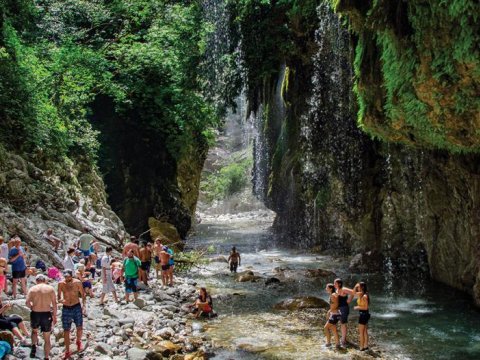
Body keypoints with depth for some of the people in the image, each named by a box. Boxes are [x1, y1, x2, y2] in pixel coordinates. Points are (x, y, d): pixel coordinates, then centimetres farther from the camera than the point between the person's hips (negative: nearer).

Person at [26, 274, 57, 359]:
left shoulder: (32, 289, 2)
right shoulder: (50, 288, 1)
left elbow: (27, 302, -6)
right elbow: (54, 303, -3)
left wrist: (32, 307, 14)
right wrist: (54, 316, 4)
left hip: (35, 314, 1)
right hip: (47, 314, 0)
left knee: (34, 331, 31)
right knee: (47, 339, 13)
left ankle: (34, 346, 10)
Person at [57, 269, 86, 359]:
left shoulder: (77, 282, -10)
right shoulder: (61, 284, -8)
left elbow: (83, 295, 1)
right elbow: (58, 296, 3)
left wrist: (84, 306, -7)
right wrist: (60, 300, -19)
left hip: (77, 307, -1)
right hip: (66, 309, 1)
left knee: (79, 327, -1)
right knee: (66, 330, 4)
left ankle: (78, 341, 32)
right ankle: (67, 351, 16)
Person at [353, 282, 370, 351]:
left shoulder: (364, 296, -20)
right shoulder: (360, 294, 6)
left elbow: (366, 307, -21)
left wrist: (357, 307, -13)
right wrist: (355, 286, 5)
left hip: (364, 314, -9)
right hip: (364, 314, 9)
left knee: (361, 332, 0)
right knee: (365, 331, 17)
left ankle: (362, 347, 7)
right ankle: (366, 346, 25)